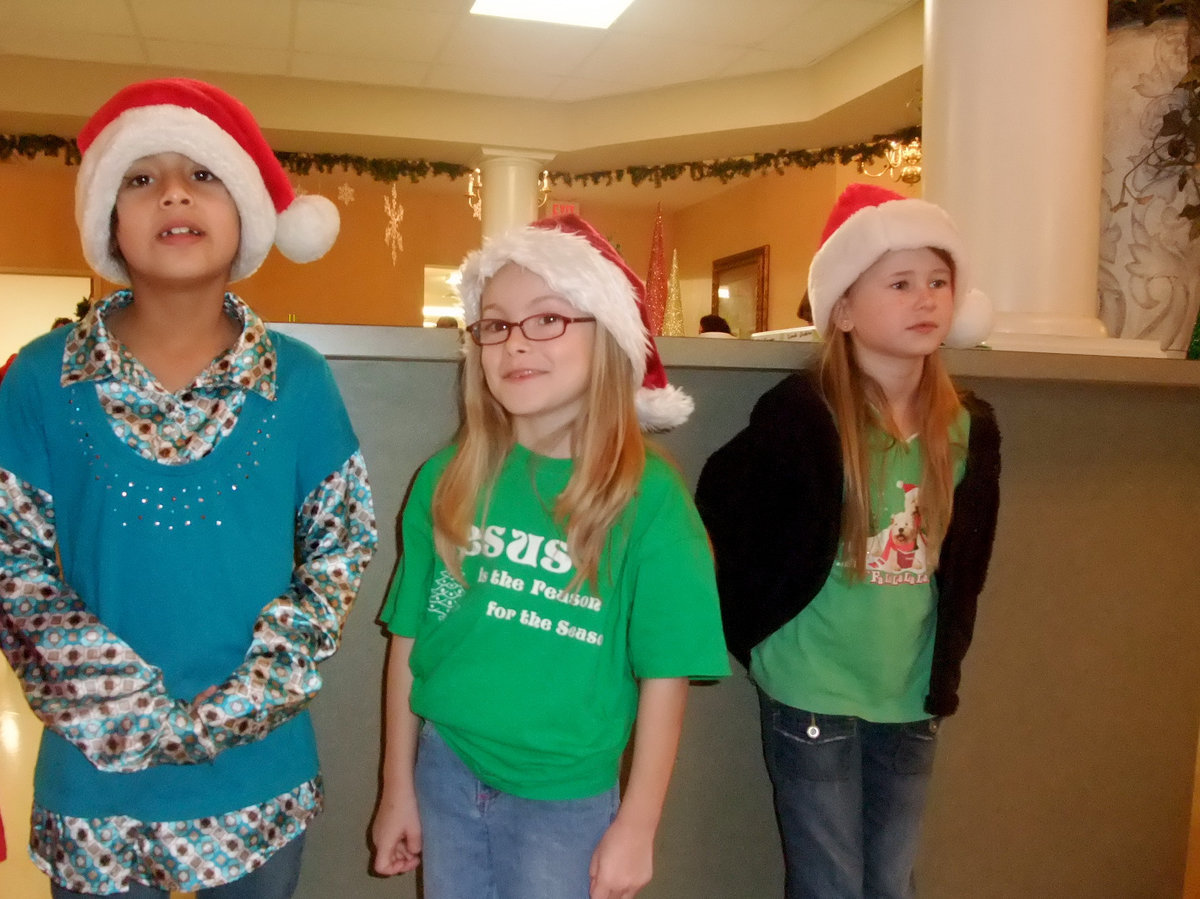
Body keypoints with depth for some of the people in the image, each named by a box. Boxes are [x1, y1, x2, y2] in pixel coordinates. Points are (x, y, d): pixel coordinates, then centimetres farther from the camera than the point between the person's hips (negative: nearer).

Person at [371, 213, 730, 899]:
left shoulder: (648, 494, -15)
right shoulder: (448, 480, -6)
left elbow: (666, 673, -11)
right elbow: (410, 640, 0)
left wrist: (636, 826, -8)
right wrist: (398, 788, 5)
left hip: (567, 798, -2)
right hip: (445, 773, 3)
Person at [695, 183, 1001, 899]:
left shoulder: (970, 429, 0)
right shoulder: (803, 415, -17)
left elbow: (964, 567, 10)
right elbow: (718, 514, -11)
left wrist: (946, 671, 10)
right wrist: (745, 628, -7)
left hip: (911, 696, 5)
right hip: (813, 692, -5)